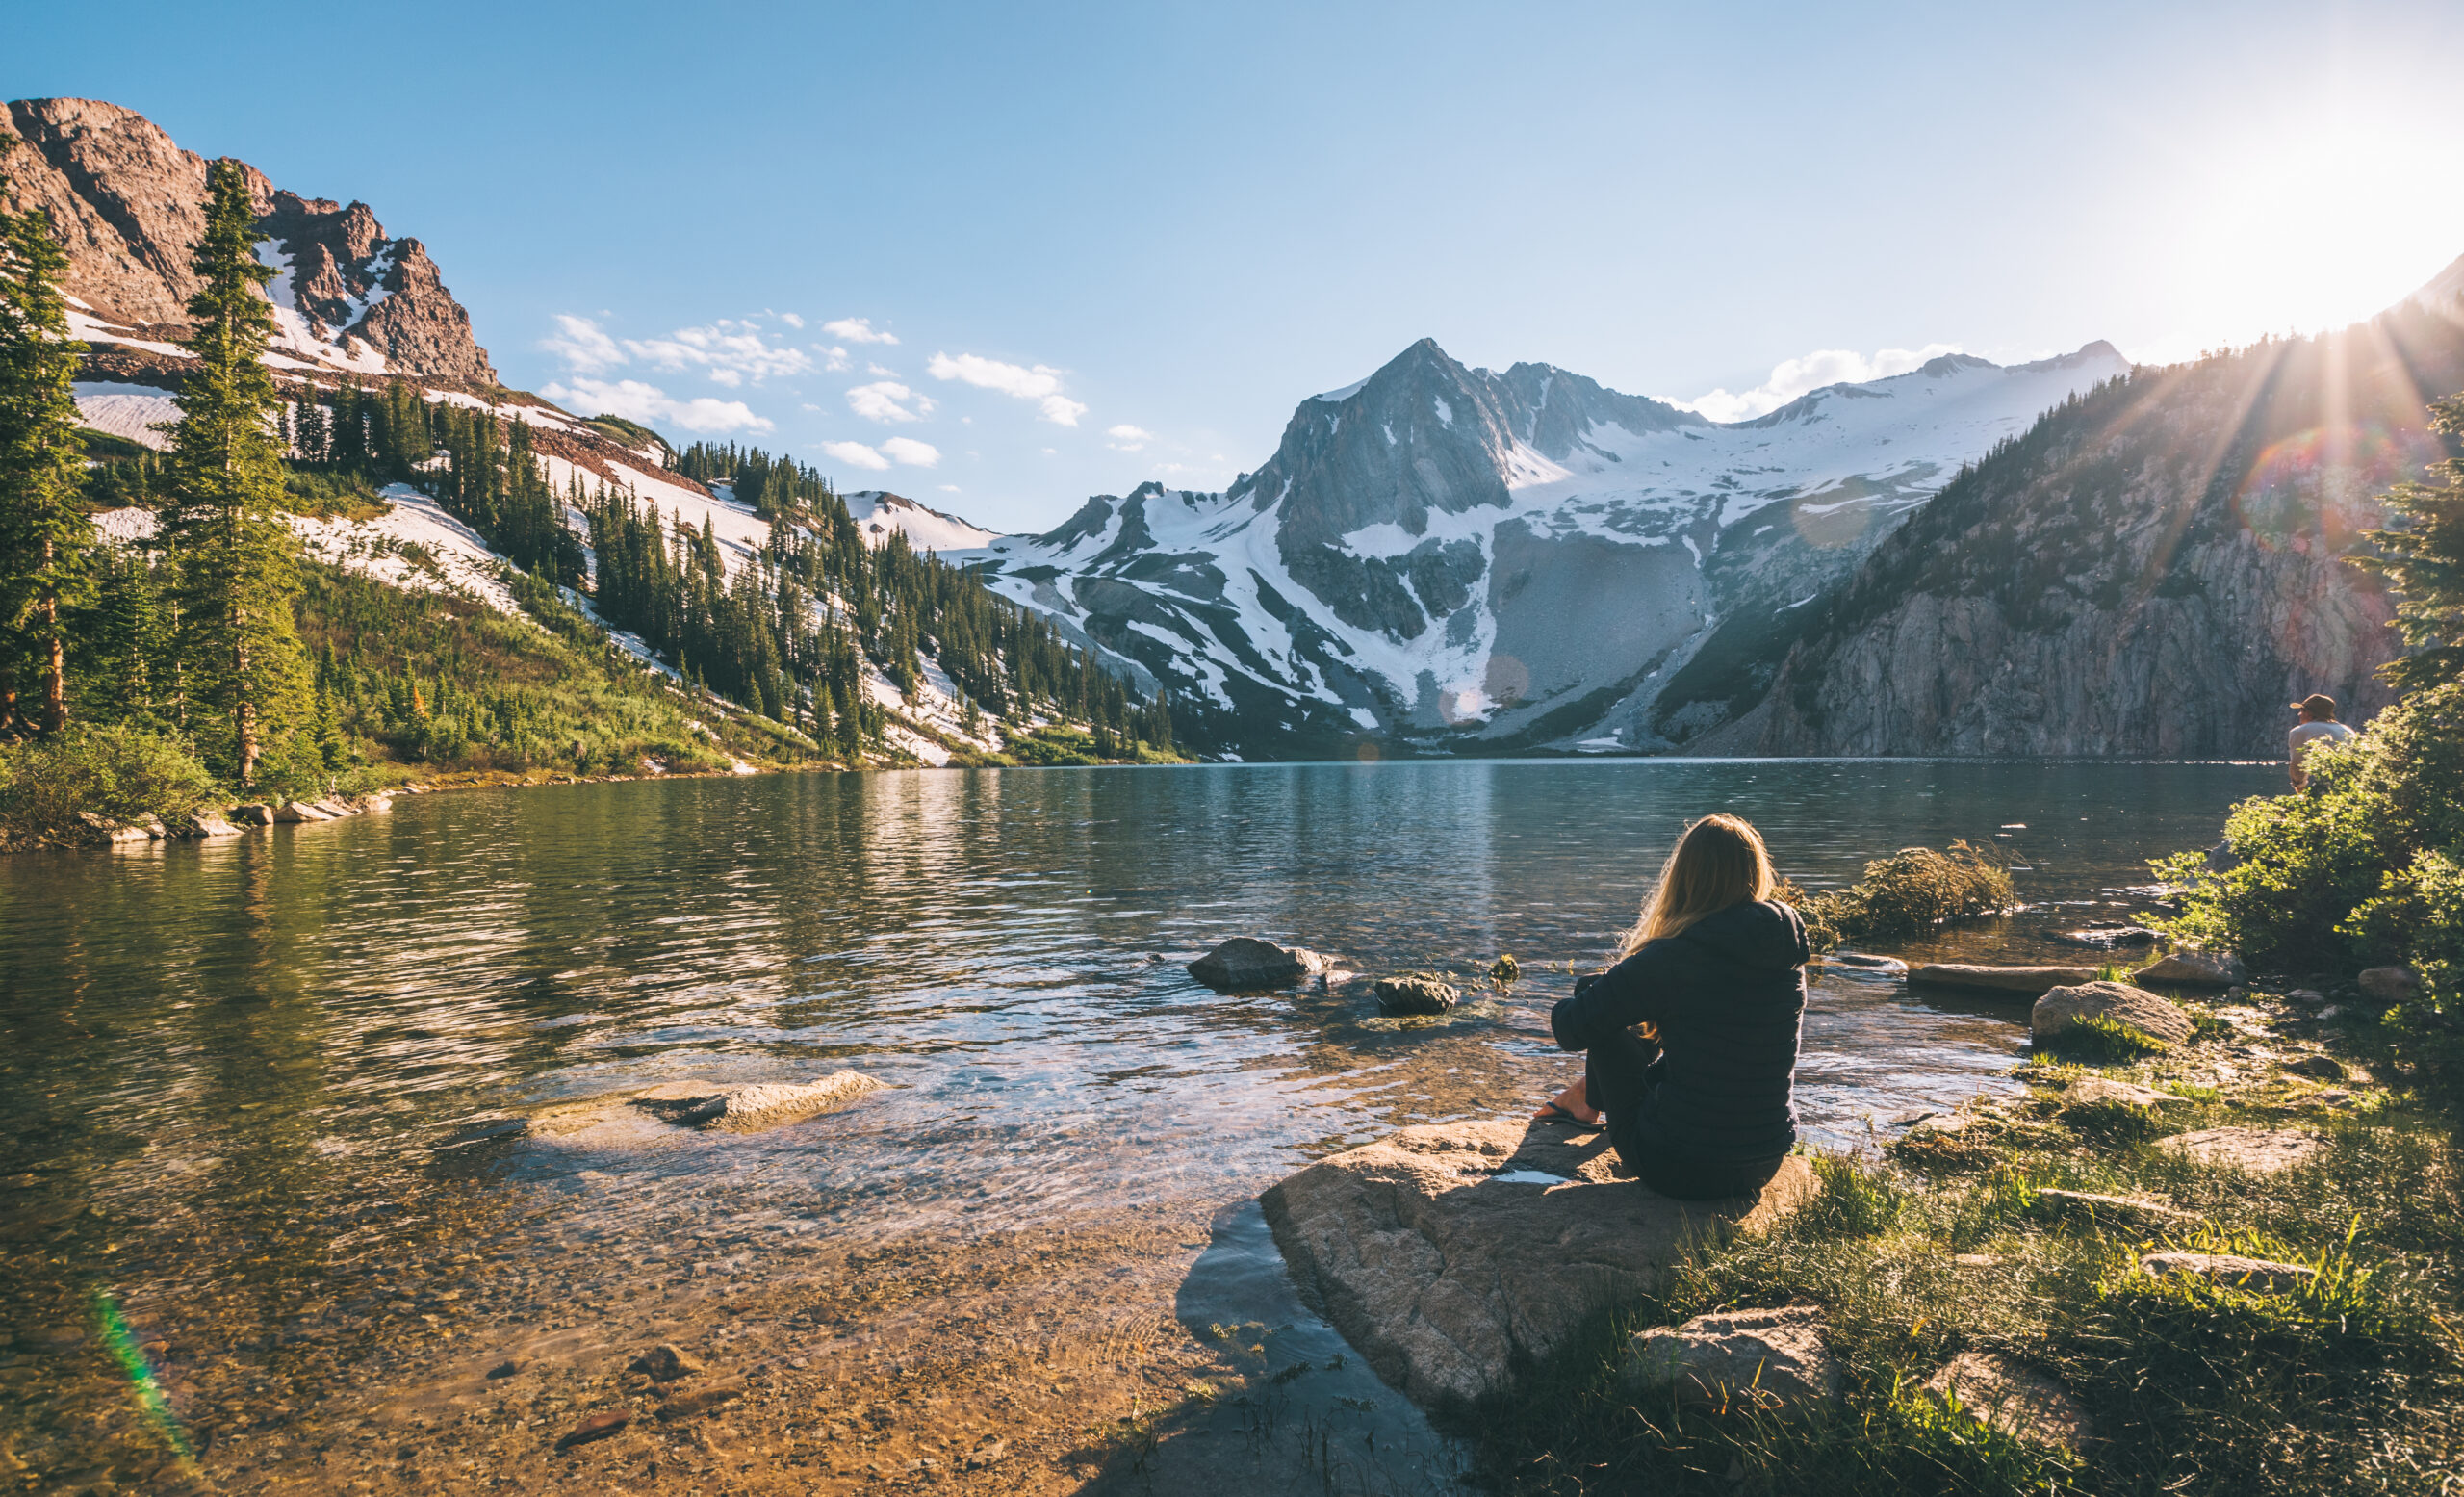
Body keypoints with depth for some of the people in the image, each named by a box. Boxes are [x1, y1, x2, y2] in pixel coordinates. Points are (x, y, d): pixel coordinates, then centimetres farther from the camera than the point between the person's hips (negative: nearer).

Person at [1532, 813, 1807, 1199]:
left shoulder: (1670, 959, -19)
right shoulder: (1788, 953, -3)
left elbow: (1568, 1028, -12)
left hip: (1679, 1172, -5)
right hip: (1765, 1166, 5)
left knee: (1607, 1023, 10)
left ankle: (1587, 1098, 38)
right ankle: (1591, 1095, 45)